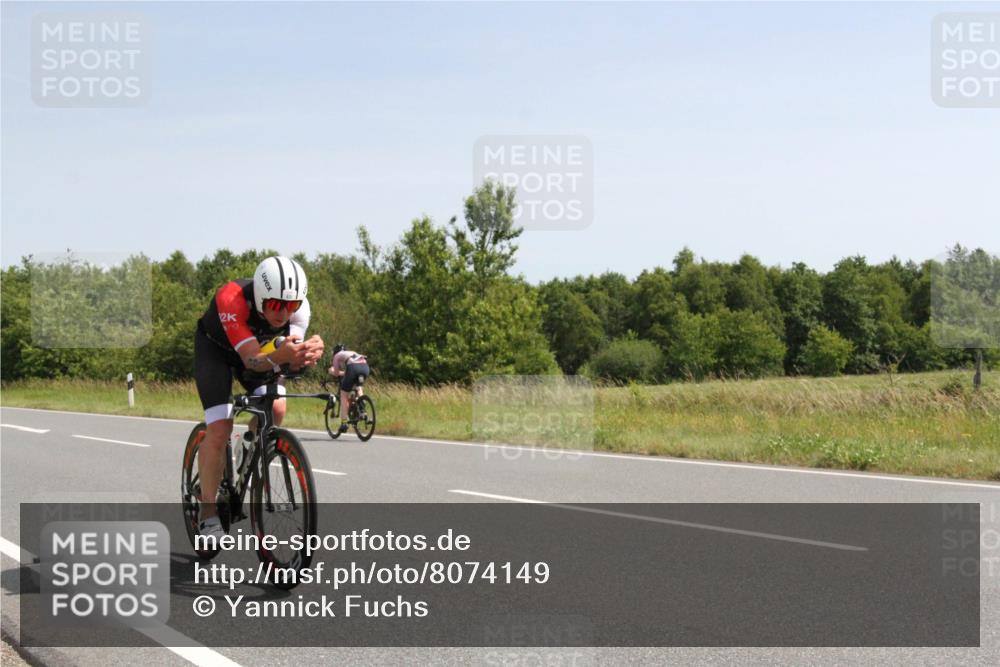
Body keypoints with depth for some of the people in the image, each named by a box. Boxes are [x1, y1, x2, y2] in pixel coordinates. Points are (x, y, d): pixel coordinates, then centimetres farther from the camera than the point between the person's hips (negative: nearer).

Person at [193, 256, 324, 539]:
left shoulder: (298, 306, -29)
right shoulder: (232, 299, -41)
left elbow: (292, 358, -36)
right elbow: (252, 360, -46)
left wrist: (309, 354, -60)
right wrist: (279, 356, -67)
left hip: (258, 346, 4)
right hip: (215, 347, -4)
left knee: (275, 408, -18)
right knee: (219, 429, -16)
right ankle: (208, 514, -5)